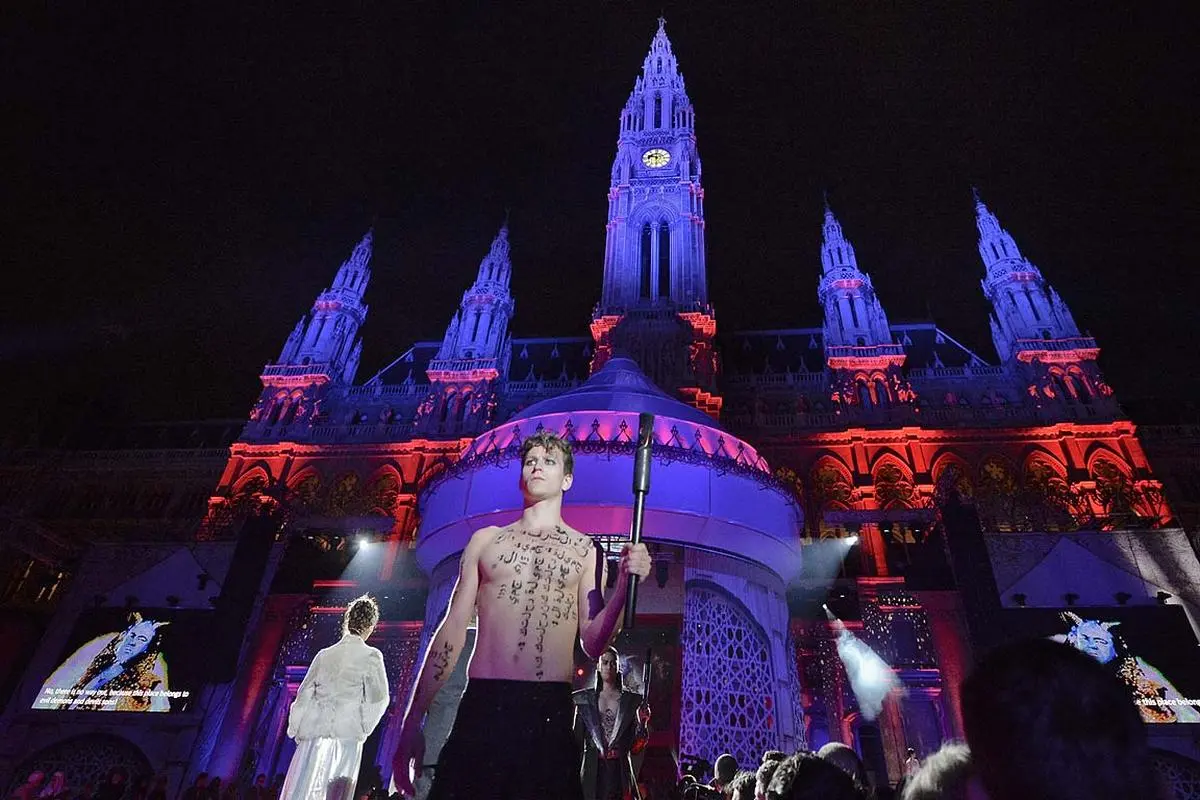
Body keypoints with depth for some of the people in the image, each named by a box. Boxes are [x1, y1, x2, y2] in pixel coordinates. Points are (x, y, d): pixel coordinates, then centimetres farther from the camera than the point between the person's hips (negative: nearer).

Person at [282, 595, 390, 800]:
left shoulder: (325, 655, 8)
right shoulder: (371, 656, -4)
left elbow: (305, 693, 11)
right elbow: (378, 698, -7)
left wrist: (295, 729, 20)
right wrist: (364, 728, 7)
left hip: (315, 730, 4)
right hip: (348, 733, -4)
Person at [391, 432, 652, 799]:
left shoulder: (585, 550, 8)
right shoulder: (485, 540, 11)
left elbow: (592, 643, 5)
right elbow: (452, 630, 10)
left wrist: (623, 587, -12)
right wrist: (413, 721, 7)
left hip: (551, 711, -1)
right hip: (480, 705, 1)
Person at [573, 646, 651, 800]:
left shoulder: (631, 700, 5)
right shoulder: (584, 699, 5)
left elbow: (636, 746, 3)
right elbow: (576, 737, 6)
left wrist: (642, 723, -10)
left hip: (620, 770, 0)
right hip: (593, 770, 0)